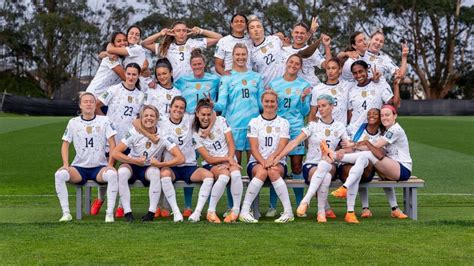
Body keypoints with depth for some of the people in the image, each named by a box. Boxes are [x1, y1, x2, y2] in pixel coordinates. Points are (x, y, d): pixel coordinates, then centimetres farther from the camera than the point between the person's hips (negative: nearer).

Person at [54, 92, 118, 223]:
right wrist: (66, 164, -6)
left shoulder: (104, 121, 3)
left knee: (112, 174, -35)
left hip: (99, 167, -2)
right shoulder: (73, 122, 7)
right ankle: (66, 213, -20)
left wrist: (110, 164, -13)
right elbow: (65, 144, 10)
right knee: (59, 174, -27)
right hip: (79, 168, 2)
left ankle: (110, 213, -27)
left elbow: (112, 144, -1)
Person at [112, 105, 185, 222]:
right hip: (132, 166, 0)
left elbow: (180, 158, -20)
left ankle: (152, 212, -26)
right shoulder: (134, 133, -14)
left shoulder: (162, 136, -13)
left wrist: (160, 164, -29)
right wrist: (135, 161, -26)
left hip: (150, 168, 0)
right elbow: (115, 153, -19)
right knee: (122, 171, -33)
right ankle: (127, 212, -26)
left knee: (155, 171, -34)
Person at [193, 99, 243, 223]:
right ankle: (211, 212, -27)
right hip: (211, 165, -2)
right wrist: (227, 159, -20)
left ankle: (236, 211, -25)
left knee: (235, 174, -34)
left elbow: (231, 145, -2)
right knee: (224, 176, -36)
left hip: (229, 160, 2)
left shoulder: (221, 121, 2)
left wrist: (230, 161, -18)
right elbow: (209, 159, -9)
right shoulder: (195, 134, -4)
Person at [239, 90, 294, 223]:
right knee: (262, 171, -35)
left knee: (273, 171, -36)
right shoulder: (254, 122, 10)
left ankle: (288, 212, -36)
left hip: (278, 162, 0)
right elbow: (254, 147, -1)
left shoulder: (283, 123, 10)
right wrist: (263, 161, -20)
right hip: (256, 162, 0)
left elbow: (282, 146, -4)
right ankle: (244, 211, -35)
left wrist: (272, 158, -24)